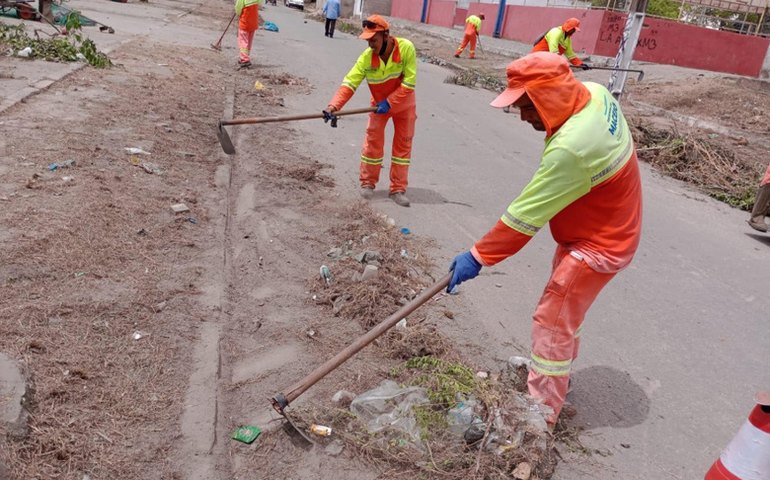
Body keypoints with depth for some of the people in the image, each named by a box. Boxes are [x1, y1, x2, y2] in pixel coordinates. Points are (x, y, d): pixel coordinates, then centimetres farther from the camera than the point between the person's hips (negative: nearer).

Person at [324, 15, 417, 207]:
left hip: (404, 104, 0)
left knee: (403, 145, 3)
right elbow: (349, 83, -29)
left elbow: (409, 83, -26)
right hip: (379, 103, 1)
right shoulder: (366, 57, -24)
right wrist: (334, 105, -42)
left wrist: (389, 102, -29)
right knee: (373, 141, 0)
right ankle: (368, 183, 19)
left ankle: (398, 189, 13)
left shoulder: (406, 48, -29)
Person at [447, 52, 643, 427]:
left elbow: (526, 215, -30)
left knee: (552, 323, -1)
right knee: (563, 317, 24)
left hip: (597, 245, -10)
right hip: (603, 227, 10)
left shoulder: (570, 148, -36)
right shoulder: (595, 94, -9)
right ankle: (554, 380, 44)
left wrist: (478, 257, -23)